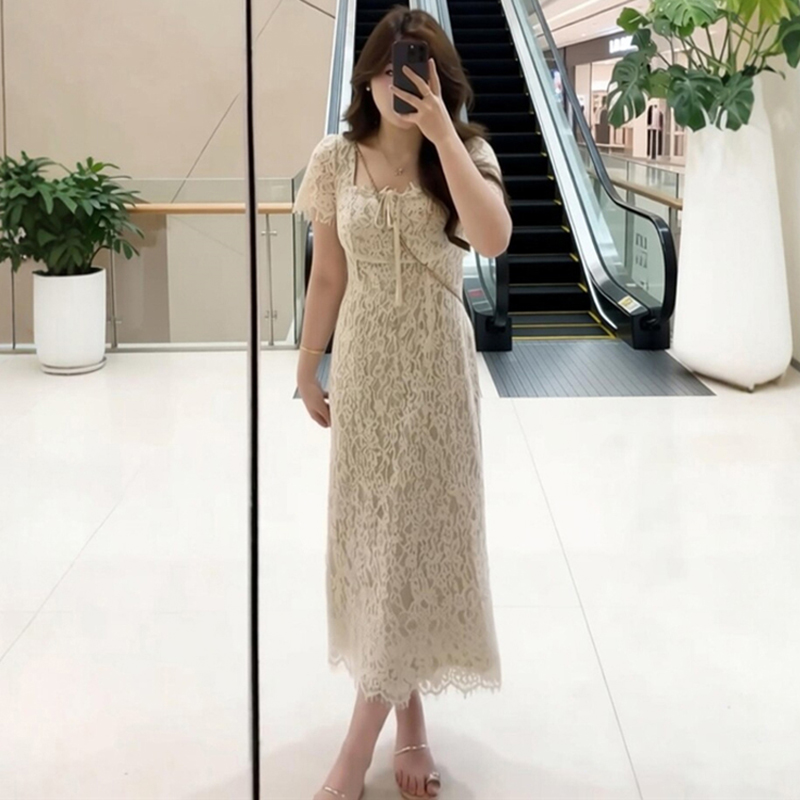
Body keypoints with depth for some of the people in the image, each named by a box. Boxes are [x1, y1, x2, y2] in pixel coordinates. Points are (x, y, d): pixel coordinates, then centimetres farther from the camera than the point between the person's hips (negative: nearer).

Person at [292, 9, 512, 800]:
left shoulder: (465, 152, -4)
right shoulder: (336, 159, -1)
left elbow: (493, 238, -25)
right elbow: (327, 275, 5)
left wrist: (441, 132, -25)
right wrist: (308, 368, 7)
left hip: (436, 363, -1)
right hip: (364, 363, 2)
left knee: (419, 525, -1)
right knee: (370, 528, 6)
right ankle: (409, 716, 22)